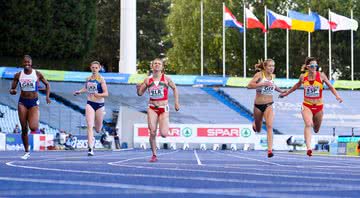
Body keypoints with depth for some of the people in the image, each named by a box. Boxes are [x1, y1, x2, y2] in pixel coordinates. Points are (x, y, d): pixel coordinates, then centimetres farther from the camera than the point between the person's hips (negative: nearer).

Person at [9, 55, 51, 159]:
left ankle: (37, 127, 20)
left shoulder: (37, 74, -3)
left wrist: (47, 96, -3)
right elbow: (12, 89, 6)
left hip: (34, 102, -2)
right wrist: (12, 91, -18)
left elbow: (47, 84, 10)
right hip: (22, 102, 2)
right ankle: (27, 152, 11)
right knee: (24, 129, 1)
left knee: (33, 127, -19)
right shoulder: (18, 75, 1)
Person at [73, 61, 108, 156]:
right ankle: (90, 148, -16)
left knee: (98, 129, 11)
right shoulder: (88, 79, 6)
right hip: (90, 104, 2)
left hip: (99, 104, -2)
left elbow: (106, 93, -12)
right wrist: (79, 91, 10)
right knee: (90, 126, -15)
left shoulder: (101, 79, -8)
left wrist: (98, 95, -30)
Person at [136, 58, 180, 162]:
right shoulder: (148, 80, 1)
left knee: (163, 134, -10)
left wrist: (176, 102, 8)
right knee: (152, 132, -9)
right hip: (152, 108, 1)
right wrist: (138, 87, -13)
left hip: (163, 108, -1)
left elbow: (174, 88, 12)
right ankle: (154, 155, 4)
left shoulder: (166, 79, -2)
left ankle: (164, 128, 28)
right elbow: (140, 93, 9)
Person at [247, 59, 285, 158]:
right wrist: (263, 84, -32)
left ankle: (270, 150, -28)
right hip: (258, 105, -2)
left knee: (269, 126, -23)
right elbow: (249, 85, -25)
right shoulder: (259, 75, -10)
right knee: (258, 130, 16)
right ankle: (255, 123, 55)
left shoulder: (272, 76, 5)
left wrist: (281, 91, 24)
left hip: (269, 105, 2)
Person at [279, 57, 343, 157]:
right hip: (306, 106, -1)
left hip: (318, 106, 1)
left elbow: (330, 86, -2)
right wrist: (286, 93, 25)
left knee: (316, 129, 15)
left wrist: (337, 96, -18)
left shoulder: (321, 75, -9)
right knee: (308, 124, -26)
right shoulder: (303, 76, -3)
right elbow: (297, 85, 17)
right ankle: (309, 148, -33)